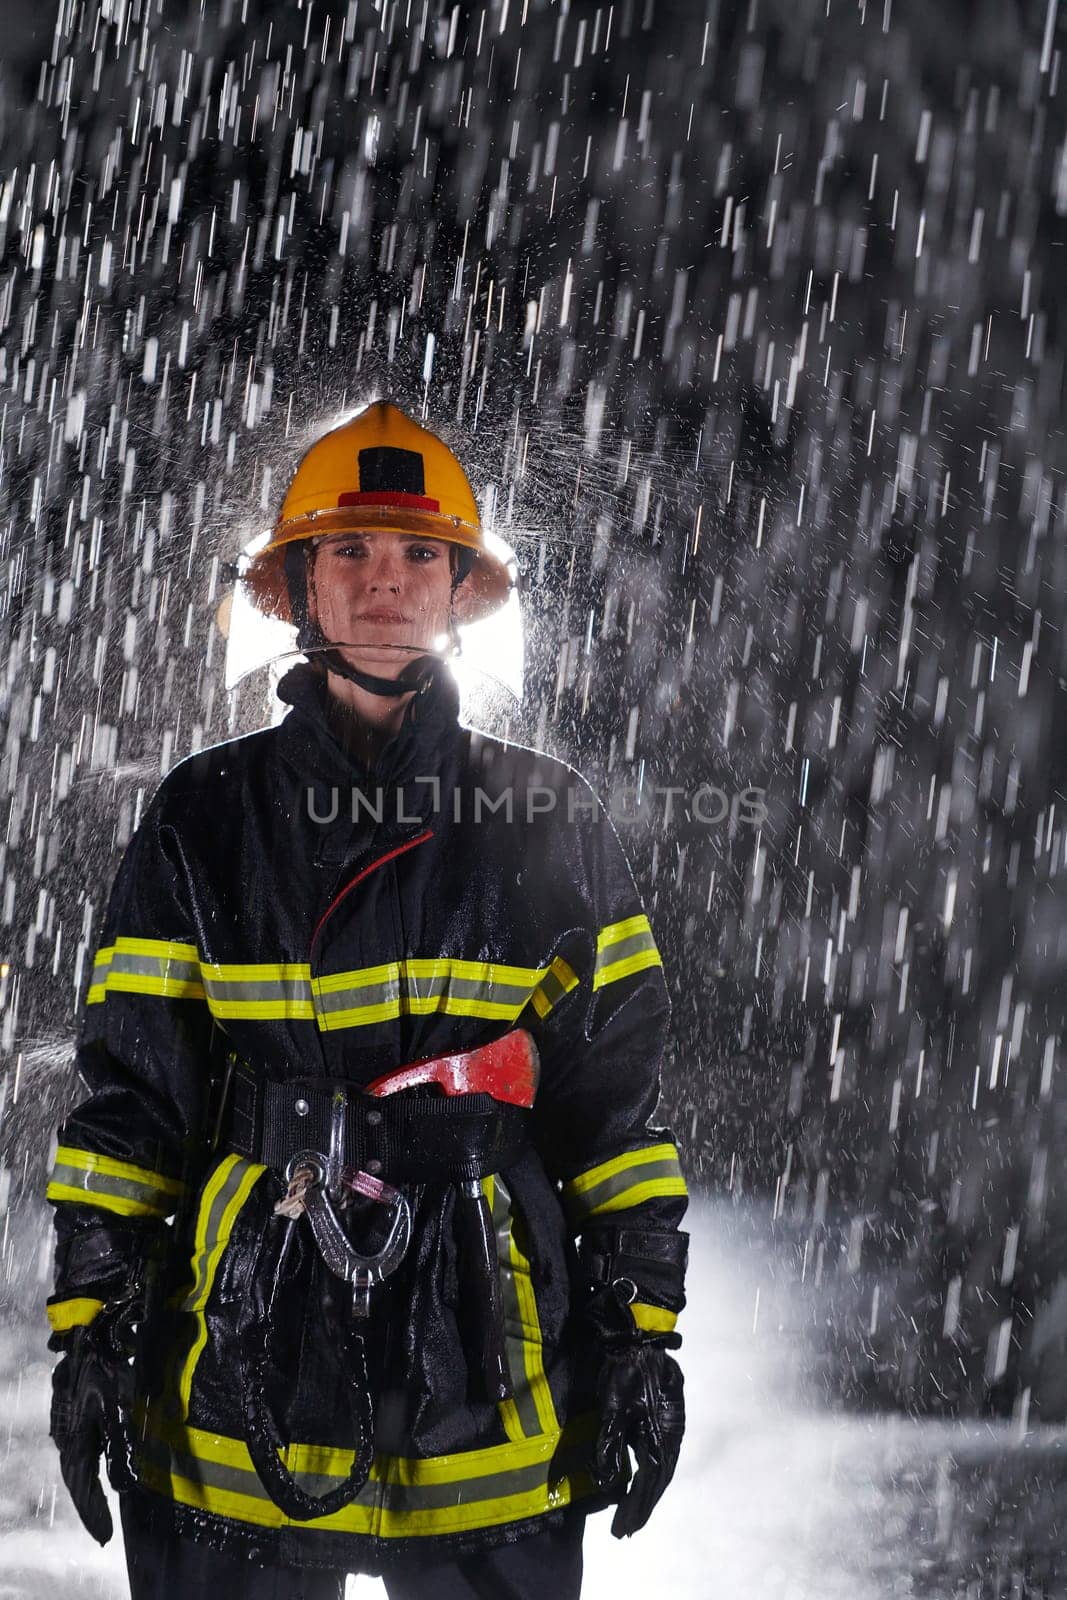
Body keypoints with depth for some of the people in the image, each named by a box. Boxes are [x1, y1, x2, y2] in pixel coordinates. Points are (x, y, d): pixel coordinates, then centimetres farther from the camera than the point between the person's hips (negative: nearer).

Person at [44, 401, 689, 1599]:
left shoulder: (551, 823, 6)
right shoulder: (206, 820, 6)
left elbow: (617, 1093, 7)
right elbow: (126, 1094, 5)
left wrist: (642, 1332, 2)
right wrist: (87, 1330, 0)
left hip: (486, 1353, 0)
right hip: (245, 1357, 0)